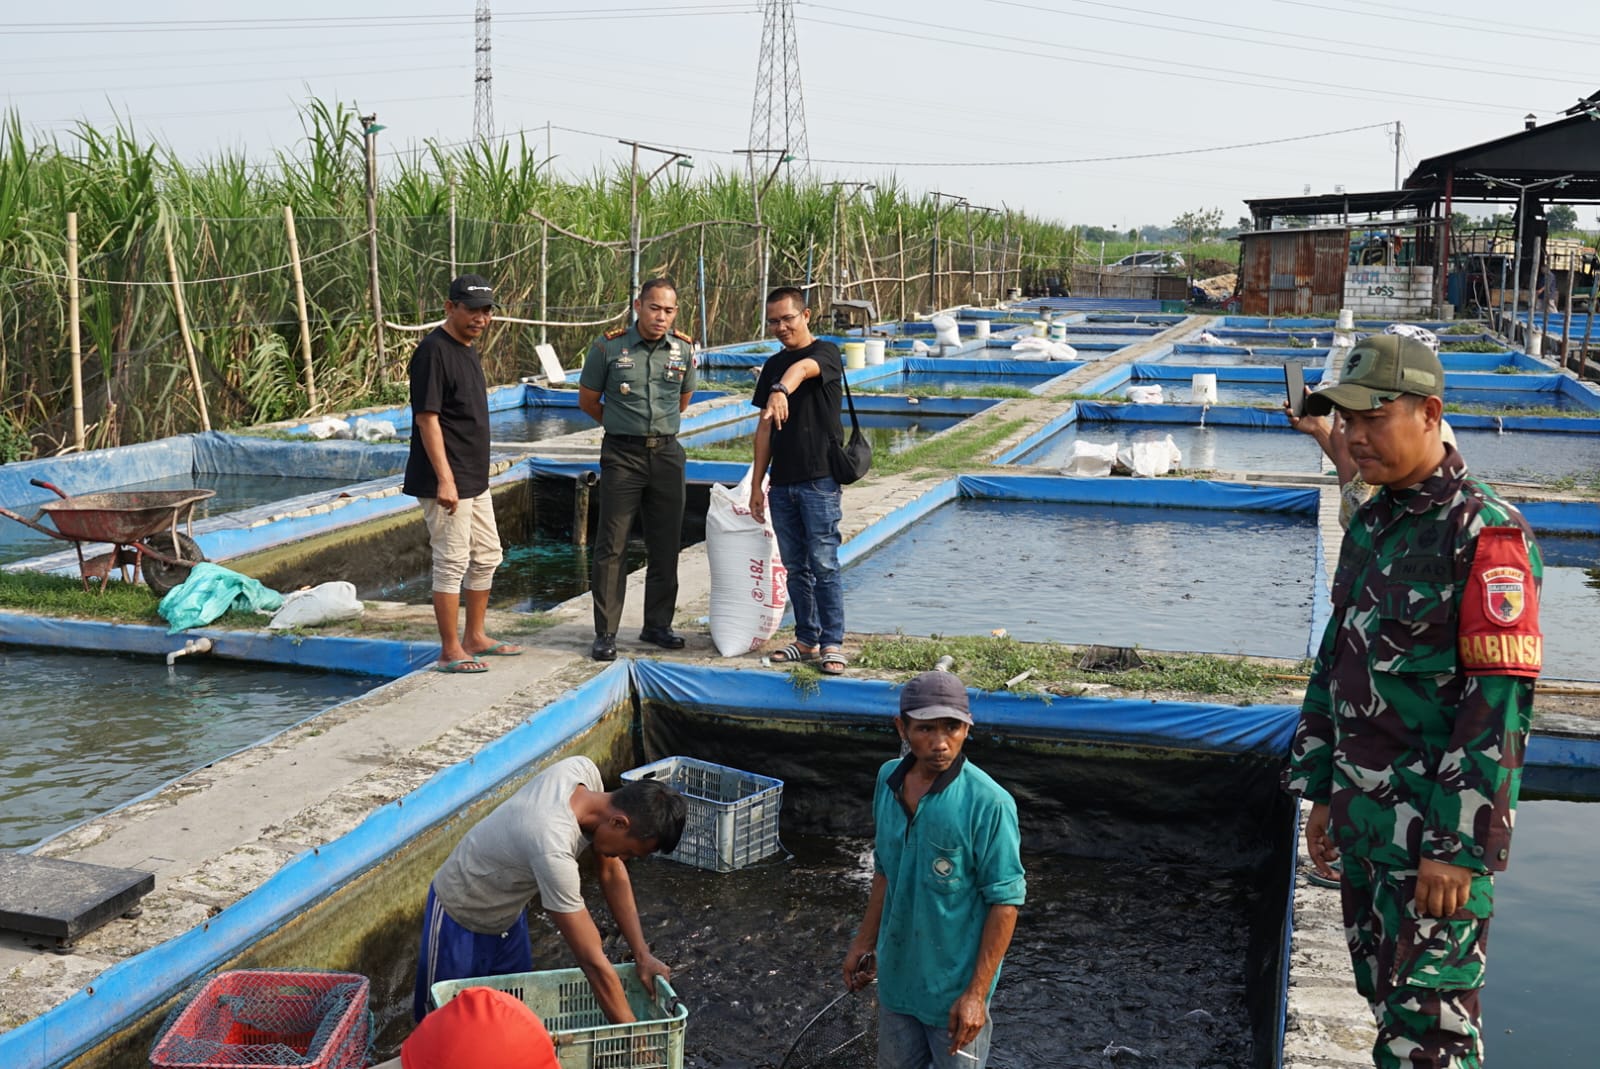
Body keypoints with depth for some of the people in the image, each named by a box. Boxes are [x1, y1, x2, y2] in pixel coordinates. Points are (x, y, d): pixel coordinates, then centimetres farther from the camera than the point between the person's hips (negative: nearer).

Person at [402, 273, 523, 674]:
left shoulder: (468, 349, 14)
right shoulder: (434, 350, -15)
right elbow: (427, 418, -20)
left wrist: (474, 475, 20)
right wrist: (445, 479, -24)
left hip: (475, 479, 10)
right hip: (447, 480, -10)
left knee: (487, 556, 17)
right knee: (452, 561, -5)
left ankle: (475, 637, 29)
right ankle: (450, 652, 3)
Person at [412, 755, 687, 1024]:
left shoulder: (582, 769, -22)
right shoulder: (554, 851, -43)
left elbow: (612, 871, -8)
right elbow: (593, 961, -37)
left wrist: (642, 954, -12)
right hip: (460, 915, -8)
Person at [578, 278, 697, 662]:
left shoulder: (684, 349, 3)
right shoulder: (608, 346, -6)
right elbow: (588, 400, 6)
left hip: (667, 453, 3)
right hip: (622, 454, -3)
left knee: (665, 546, 8)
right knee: (611, 546, -3)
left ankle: (658, 624, 20)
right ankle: (606, 633, 2)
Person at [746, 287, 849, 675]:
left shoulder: (826, 352, -5)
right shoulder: (773, 365, 15)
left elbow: (803, 369, -30)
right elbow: (765, 428, 16)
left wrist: (781, 390, -53)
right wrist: (756, 484, 12)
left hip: (820, 479, -6)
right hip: (782, 483, 6)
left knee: (824, 564, -6)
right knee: (795, 567, 10)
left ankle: (831, 644, 1)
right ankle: (807, 639, 19)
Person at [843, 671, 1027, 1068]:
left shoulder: (988, 803, -23)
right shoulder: (889, 780, -4)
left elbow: (1005, 902, -19)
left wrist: (977, 993, -19)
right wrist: (865, 941, 14)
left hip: (955, 990, -5)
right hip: (896, 976, 6)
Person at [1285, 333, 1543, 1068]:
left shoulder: (1485, 535, -17)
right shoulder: (1371, 522, 10)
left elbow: (1498, 705, -20)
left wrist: (1460, 847, -21)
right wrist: (1322, 792, 16)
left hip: (1437, 827, -8)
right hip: (1362, 814, 8)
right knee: (1385, 1000, 19)